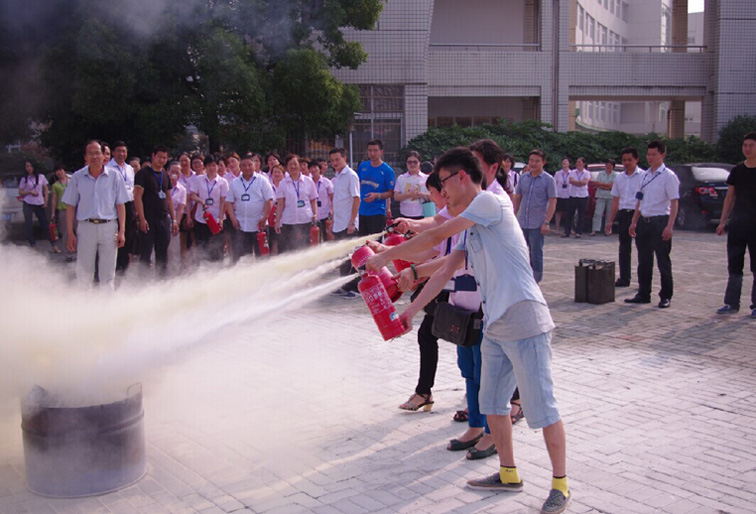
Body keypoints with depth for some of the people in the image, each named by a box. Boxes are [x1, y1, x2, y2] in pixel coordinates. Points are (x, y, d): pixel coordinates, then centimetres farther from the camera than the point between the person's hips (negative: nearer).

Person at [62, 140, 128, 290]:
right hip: (86, 227, 0)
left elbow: (120, 205, 3)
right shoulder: (77, 177, 4)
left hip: (109, 227, 0)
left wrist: (121, 231, -3)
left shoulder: (114, 176, 2)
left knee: (108, 273, 6)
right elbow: (70, 207, 6)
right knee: (83, 272, 3)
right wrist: (70, 233, 1)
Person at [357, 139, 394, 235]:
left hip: (378, 213, -4)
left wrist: (377, 196, -20)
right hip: (361, 212, 5)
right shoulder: (362, 166, 8)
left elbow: (391, 193, -6)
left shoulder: (387, 170, -6)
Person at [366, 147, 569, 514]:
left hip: (523, 320, -10)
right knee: (492, 403, 16)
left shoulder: (490, 201, -9)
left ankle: (560, 484, 12)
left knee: (541, 408, -1)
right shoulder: (469, 227, 19)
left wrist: (385, 257, -4)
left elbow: (435, 237, -11)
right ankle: (508, 474, 31)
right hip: (495, 325, 10)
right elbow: (445, 270, 18)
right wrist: (411, 311, 13)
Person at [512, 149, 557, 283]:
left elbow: (552, 202, -8)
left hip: (537, 225, -5)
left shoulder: (548, 180, -5)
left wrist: (546, 222, -15)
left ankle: (535, 282, 9)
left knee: (536, 254, -1)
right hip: (522, 223, 5)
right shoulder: (523, 178, 8)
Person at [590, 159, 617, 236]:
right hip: (601, 196, 0)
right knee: (597, 213, -8)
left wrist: (599, 184, -12)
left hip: (610, 197, 0)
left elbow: (611, 185, -10)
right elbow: (596, 185, 2)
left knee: (609, 214, 3)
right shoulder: (600, 174, 9)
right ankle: (595, 230, -11)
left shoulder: (615, 175, 3)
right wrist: (606, 187, -9)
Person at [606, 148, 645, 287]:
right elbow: (615, 200, 18)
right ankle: (624, 279, 17)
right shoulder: (619, 178, 14)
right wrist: (610, 220, 15)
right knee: (624, 248, 10)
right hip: (623, 214, 6)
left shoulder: (643, 176, -4)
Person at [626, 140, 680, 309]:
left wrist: (669, 226, -19)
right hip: (644, 221, 7)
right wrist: (634, 222, 15)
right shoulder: (646, 176, 13)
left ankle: (666, 296, 10)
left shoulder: (669, 176, -7)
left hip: (660, 221, -6)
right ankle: (643, 294, 20)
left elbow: (674, 203, -12)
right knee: (644, 261, 11)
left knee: (663, 261, 0)